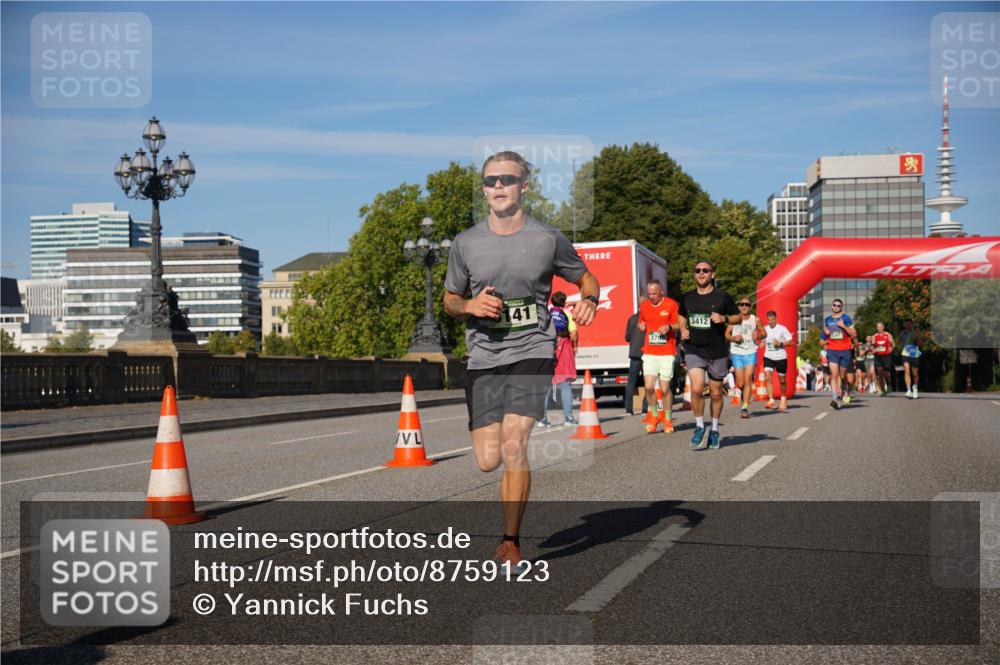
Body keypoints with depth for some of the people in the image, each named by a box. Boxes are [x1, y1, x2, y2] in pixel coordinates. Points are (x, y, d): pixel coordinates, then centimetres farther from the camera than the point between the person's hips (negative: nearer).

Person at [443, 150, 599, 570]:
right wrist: (471, 306, -7)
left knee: (513, 446, -17)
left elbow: (587, 279, 15)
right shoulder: (465, 243, 5)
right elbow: (450, 301, 16)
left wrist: (588, 302, -8)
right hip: (484, 357, 2)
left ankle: (511, 542, 0)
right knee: (487, 462, -3)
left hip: (533, 351, -2)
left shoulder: (548, 239, 2)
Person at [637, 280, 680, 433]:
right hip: (649, 353, 3)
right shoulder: (644, 306, 11)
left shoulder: (671, 304, -2)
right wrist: (641, 326, 1)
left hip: (667, 353, -3)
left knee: (665, 388, -2)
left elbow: (679, 325, 1)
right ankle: (654, 416, 14)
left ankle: (668, 420, 15)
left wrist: (669, 327, -18)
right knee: (649, 387, -8)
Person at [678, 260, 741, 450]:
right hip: (694, 351, 1)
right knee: (696, 389, -16)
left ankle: (715, 430, 27)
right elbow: (682, 316, 24)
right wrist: (683, 329, 4)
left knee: (716, 393, 8)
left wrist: (724, 318, -14)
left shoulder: (722, 297, -2)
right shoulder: (687, 297, 6)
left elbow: (738, 317, 5)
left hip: (717, 352, -1)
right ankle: (699, 426, 4)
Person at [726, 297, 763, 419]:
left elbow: (763, 332, 12)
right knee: (740, 384, 3)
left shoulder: (755, 320, 2)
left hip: (751, 353, -1)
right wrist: (733, 338, -14)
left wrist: (758, 335, -11)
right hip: (737, 354, 1)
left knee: (748, 380, -12)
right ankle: (743, 395, 37)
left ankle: (745, 408, -11)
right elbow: (726, 334, 7)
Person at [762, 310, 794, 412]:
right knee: (768, 377, -17)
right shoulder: (765, 329, 6)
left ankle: (784, 400, 32)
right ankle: (771, 400, -17)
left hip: (781, 357, -2)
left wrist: (780, 343, -19)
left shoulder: (782, 329, -6)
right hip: (768, 357, 2)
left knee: (782, 380, 10)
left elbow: (790, 341, -6)